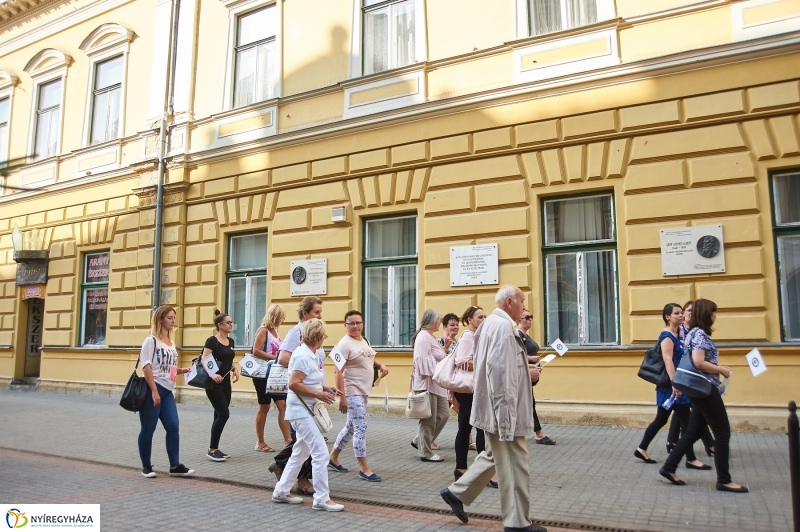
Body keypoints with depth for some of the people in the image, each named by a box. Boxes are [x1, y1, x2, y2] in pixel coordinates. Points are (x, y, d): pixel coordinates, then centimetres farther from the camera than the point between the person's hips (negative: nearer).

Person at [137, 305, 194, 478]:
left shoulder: (171, 343, 15)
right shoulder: (151, 341, -8)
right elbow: (146, 367, -14)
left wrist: (183, 370, 2)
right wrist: (154, 391, -19)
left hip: (167, 391, 7)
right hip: (152, 390, -7)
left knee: (173, 427, 3)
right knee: (148, 429, 2)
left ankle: (175, 466, 9)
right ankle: (146, 466, 16)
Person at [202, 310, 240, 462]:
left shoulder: (230, 341, 10)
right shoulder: (212, 341, -12)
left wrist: (235, 369, 1)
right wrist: (212, 375, -33)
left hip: (226, 383, 8)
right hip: (214, 384, -8)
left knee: (220, 416, 10)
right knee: (223, 414, -12)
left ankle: (215, 449, 18)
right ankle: (211, 450, -1)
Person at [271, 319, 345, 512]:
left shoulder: (310, 355, 10)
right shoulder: (303, 355, -19)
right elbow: (294, 384, -25)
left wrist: (327, 389, 5)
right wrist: (320, 395, -22)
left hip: (307, 411, 10)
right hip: (301, 411, -10)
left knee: (300, 453, 18)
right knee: (321, 453, -7)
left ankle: (281, 492, 28)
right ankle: (322, 499, 2)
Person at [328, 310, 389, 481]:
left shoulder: (363, 341, 10)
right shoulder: (345, 344, -15)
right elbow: (339, 372, -19)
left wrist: (380, 365, 6)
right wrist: (342, 397, -23)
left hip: (364, 391, 9)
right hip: (352, 392, -9)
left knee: (351, 427, 16)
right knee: (361, 428, -8)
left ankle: (333, 458, 31)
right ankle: (364, 469, 0)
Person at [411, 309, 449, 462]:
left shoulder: (430, 336, 17)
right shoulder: (423, 336, -15)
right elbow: (421, 360, -23)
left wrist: (446, 346, 13)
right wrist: (426, 384, -24)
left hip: (436, 383, 10)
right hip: (427, 383, -10)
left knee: (443, 413, 12)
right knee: (429, 419, -2)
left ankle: (419, 441, 21)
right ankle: (425, 452, 10)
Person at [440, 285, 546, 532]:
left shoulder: (490, 323, 13)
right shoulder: (503, 326, -19)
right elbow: (499, 369, -26)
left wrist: (526, 369, 20)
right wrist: (506, 410, -25)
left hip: (493, 407, 11)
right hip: (503, 408, -11)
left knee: (493, 456, 22)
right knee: (513, 464, 1)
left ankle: (457, 493, 29)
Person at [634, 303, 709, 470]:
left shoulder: (677, 335, 14)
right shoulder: (666, 336, -14)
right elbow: (668, 361, -23)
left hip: (677, 383, 9)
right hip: (671, 385, -9)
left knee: (661, 419, 14)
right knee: (686, 421, -3)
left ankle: (641, 449, 21)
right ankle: (691, 459, 7)